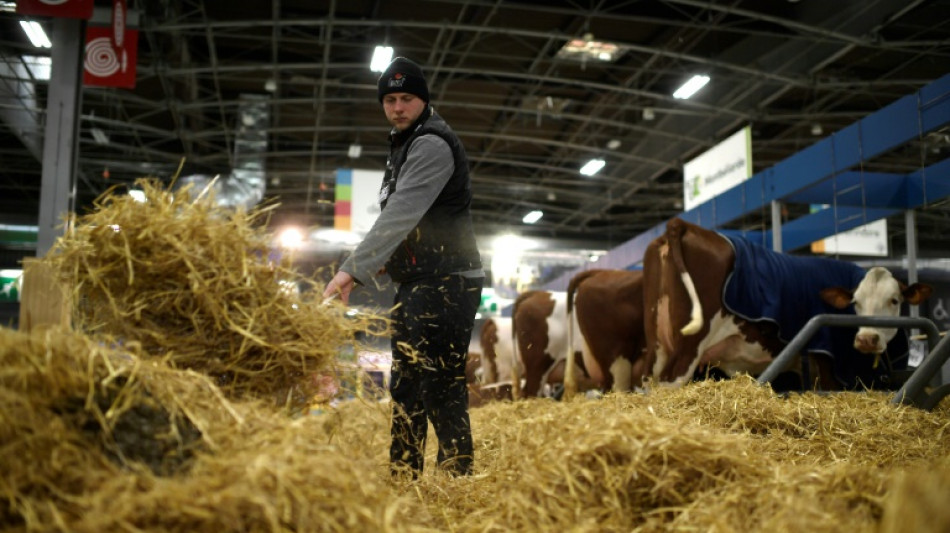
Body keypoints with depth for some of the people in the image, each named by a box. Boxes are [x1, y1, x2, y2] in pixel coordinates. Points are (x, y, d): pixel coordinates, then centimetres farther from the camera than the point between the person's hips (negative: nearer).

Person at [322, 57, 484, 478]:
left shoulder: (433, 144, -13)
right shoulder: (404, 144, 18)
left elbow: (403, 212, -26)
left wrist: (355, 268, -32)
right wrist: (388, 258, 10)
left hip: (446, 283, -10)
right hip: (416, 285, 10)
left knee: (440, 388, -12)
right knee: (405, 387, 14)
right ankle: (402, 479, 23)